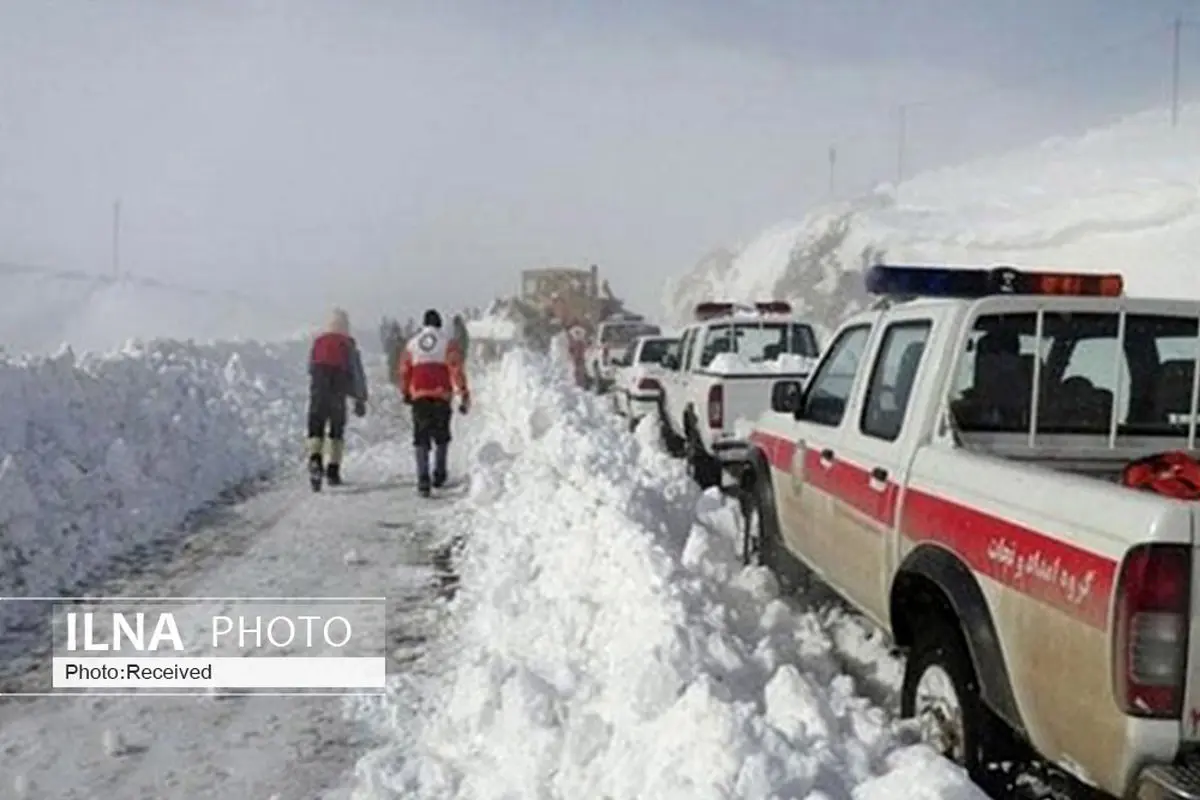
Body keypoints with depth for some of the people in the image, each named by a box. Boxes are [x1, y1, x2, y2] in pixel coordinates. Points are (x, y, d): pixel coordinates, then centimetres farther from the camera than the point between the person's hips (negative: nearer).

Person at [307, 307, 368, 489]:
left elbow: (311, 368, 12)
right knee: (337, 432, 12)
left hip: (318, 393, 1)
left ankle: (315, 459, -22)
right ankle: (333, 471, 7)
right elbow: (357, 374, -1)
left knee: (315, 429, 5)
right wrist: (360, 399, 5)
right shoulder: (348, 345, 0)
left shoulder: (318, 342, 6)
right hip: (338, 394, -1)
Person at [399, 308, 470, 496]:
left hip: (419, 396, 1)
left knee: (421, 438, 1)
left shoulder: (412, 343, 10)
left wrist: (406, 393, 27)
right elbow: (456, 369, -7)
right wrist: (464, 394, -6)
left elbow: (404, 371, 13)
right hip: (442, 396, -1)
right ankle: (439, 475, 19)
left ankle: (423, 478, -12)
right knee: (441, 436, 16)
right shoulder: (448, 342, 1)